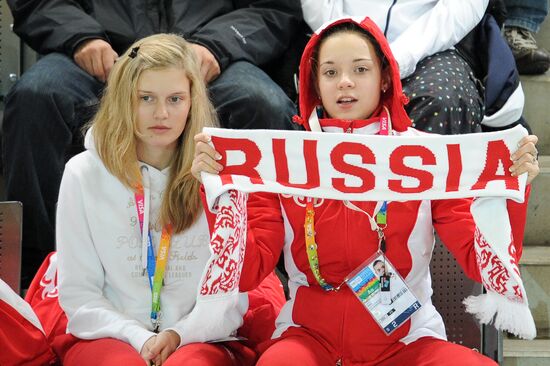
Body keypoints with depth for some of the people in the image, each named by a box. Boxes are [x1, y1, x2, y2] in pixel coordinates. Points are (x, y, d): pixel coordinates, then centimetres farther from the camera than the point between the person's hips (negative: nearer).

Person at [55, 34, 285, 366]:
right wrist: (140, 339, -12)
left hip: (199, 339, 0)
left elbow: (233, 291, 2)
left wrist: (179, 335, -14)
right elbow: (78, 295, 3)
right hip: (110, 338, 0)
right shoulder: (84, 174, 5)